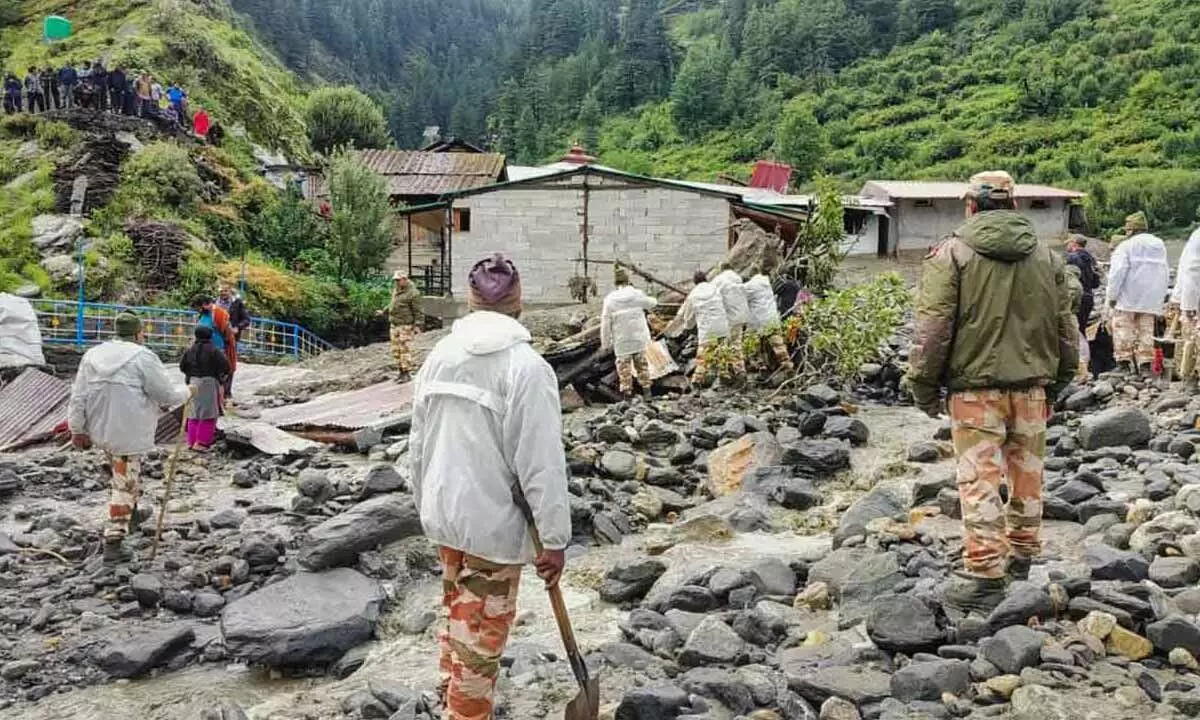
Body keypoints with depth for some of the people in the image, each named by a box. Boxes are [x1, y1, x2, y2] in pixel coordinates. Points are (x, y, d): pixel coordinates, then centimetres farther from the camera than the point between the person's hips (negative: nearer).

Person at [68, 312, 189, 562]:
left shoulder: (93, 355, 7)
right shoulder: (143, 357, -13)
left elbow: (78, 397, 7)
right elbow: (167, 394, -10)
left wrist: (77, 429, 13)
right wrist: (184, 392, 10)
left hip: (100, 429, 7)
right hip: (127, 433, -7)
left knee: (124, 477, 28)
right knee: (125, 485, 0)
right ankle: (113, 542, 1)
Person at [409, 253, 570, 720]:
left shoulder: (439, 355, 0)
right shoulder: (526, 365, -20)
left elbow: (418, 443, 9)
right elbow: (541, 462, -20)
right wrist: (554, 538, -13)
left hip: (444, 512, 7)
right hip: (494, 522, -7)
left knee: (457, 614, 26)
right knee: (482, 632, 8)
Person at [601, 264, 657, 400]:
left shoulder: (610, 299, -10)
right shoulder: (637, 295, -7)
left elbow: (605, 324, -9)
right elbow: (651, 303, 13)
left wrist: (606, 343, 0)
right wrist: (653, 301, 38)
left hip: (621, 341, -2)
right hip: (639, 338, 2)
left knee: (624, 365, 8)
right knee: (641, 363, 16)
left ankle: (627, 393, 8)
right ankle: (646, 391, 19)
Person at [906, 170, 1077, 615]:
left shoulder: (952, 253, -6)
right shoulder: (1047, 257, 10)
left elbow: (932, 329, -11)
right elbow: (1065, 328, 14)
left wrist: (924, 388, -2)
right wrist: (1055, 384, 24)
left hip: (976, 386, -5)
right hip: (1031, 385, 5)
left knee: (980, 482, -4)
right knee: (1027, 475, 16)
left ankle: (984, 579, -5)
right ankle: (1021, 561, 31)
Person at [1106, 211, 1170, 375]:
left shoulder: (1126, 246, -7)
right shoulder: (1160, 245, 17)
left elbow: (1117, 272, -13)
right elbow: (1166, 273, 22)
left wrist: (1112, 295, -8)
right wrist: (1162, 295, 26)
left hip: (1129, 296, -6)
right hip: (1152, 298, 6)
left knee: (1123, 327, -2)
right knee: (1146, 329, 7)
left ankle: (1124, 360, -10)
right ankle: (1145, 364, 3)